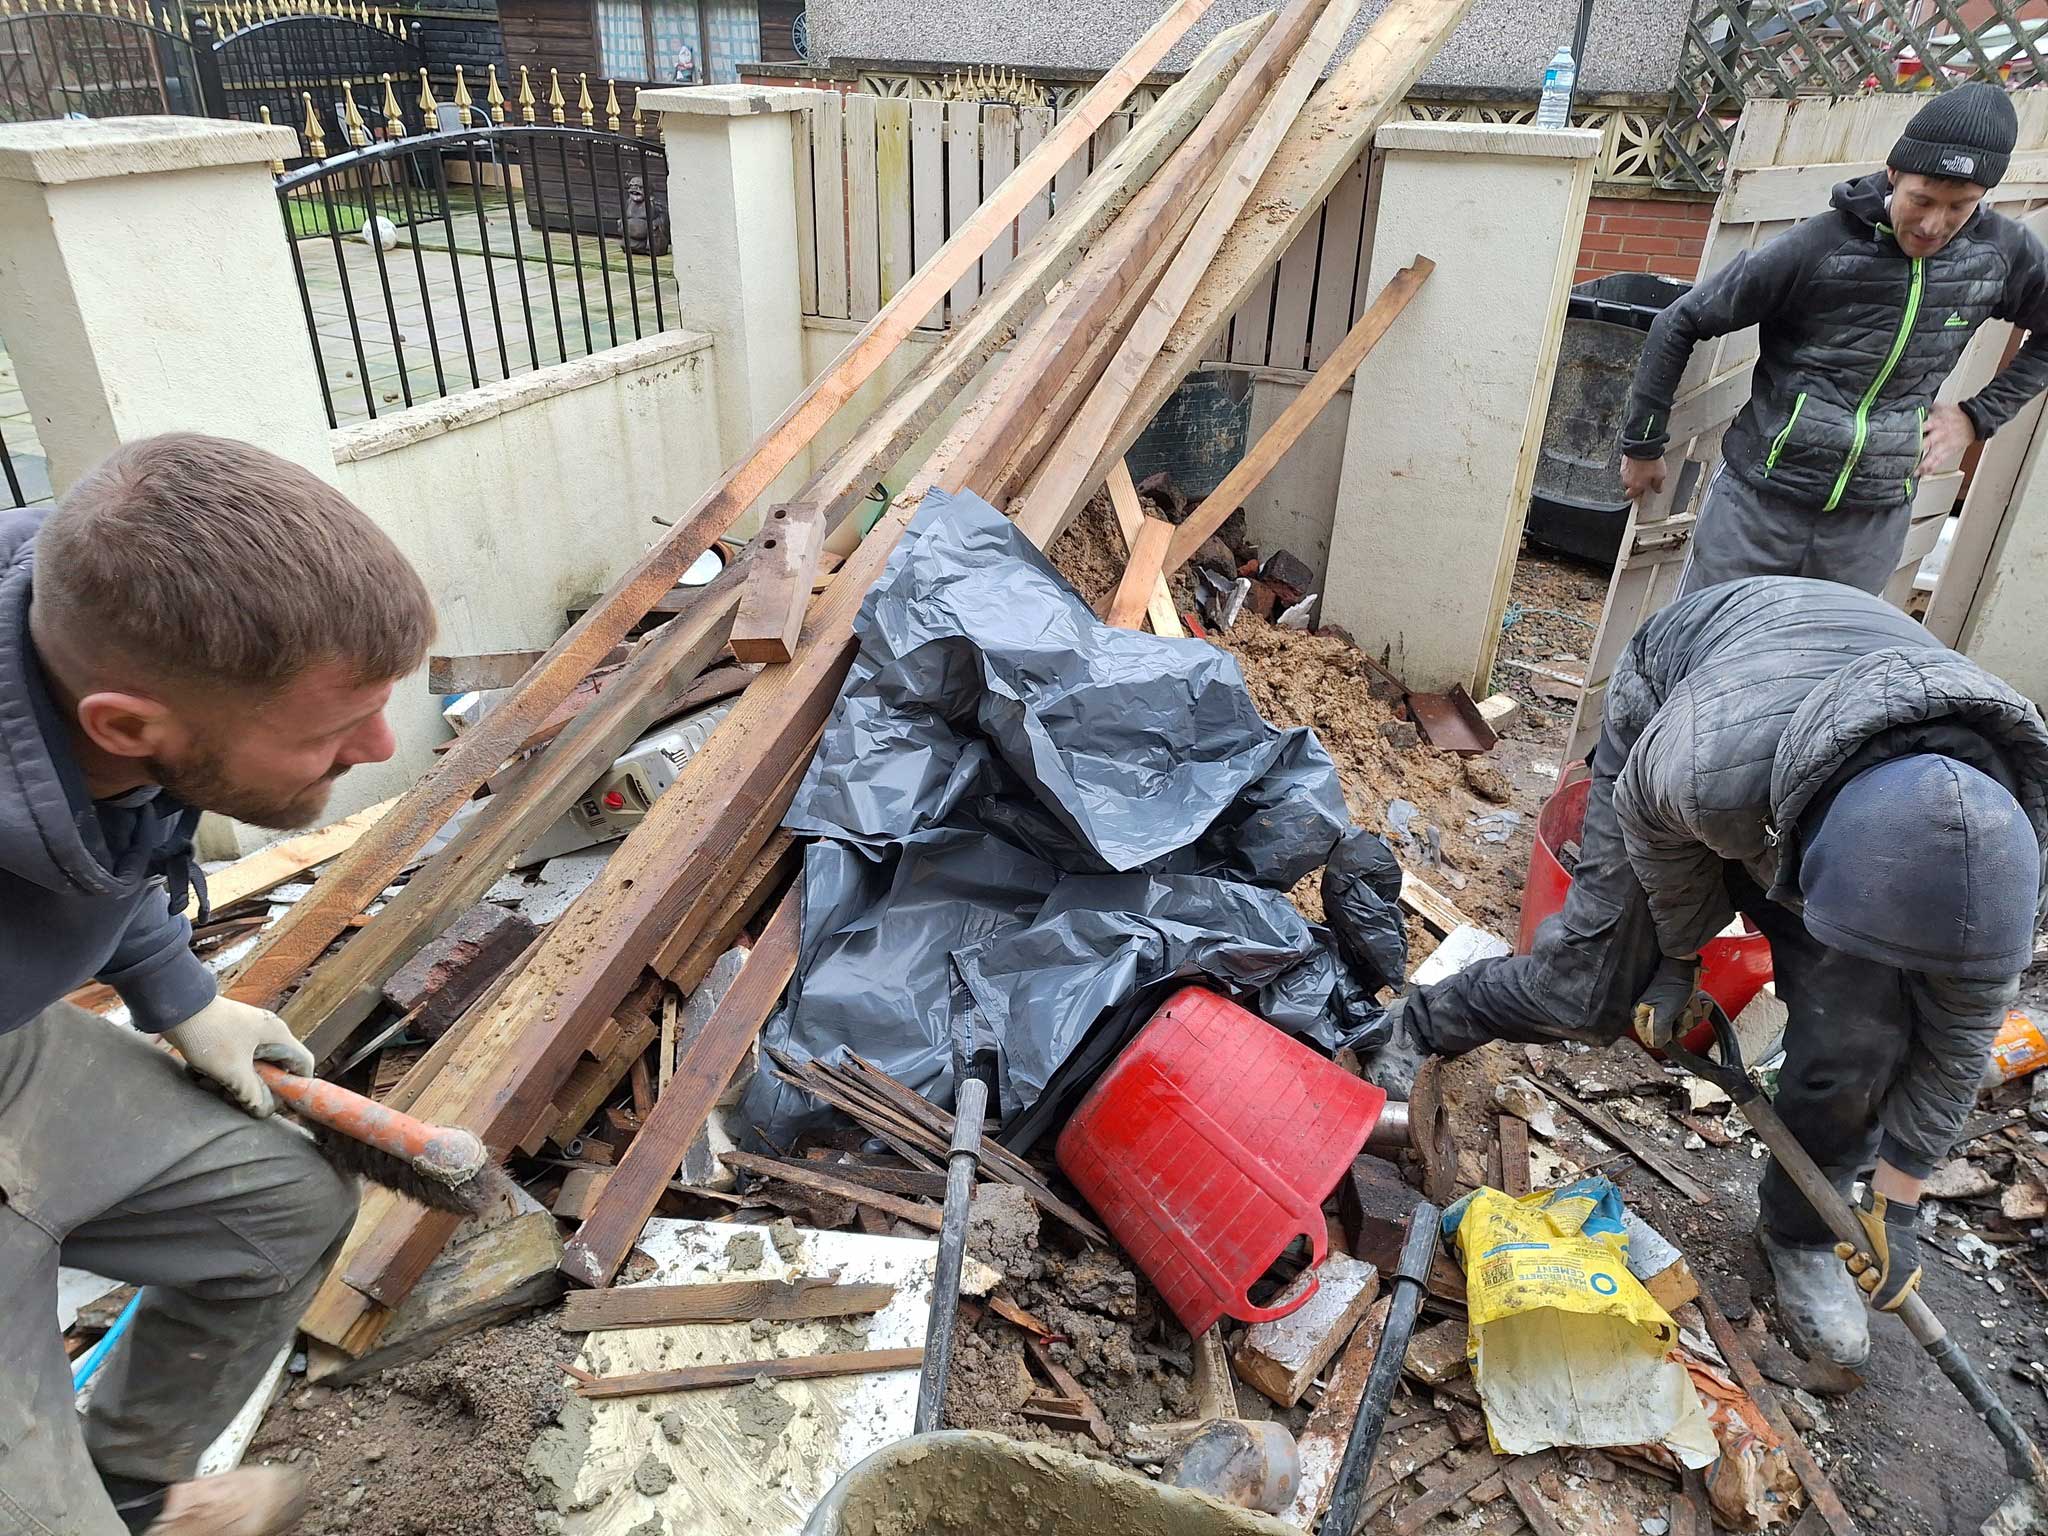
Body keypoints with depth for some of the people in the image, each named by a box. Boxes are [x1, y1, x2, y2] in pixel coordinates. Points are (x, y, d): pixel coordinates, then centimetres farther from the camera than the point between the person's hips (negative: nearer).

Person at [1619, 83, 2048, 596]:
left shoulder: (2002, 252, -1)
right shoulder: (1814, 247, -12)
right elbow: (1678, 326, -6)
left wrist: (1979, 414, 4)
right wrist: (1642, 445, -1)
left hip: (1873, 523, 3)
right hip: (1760, 501, -3)